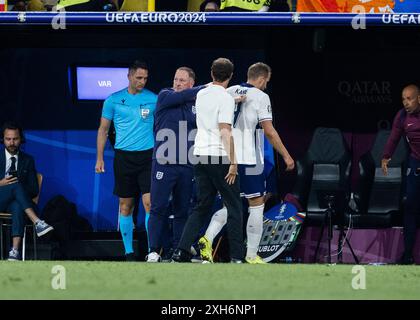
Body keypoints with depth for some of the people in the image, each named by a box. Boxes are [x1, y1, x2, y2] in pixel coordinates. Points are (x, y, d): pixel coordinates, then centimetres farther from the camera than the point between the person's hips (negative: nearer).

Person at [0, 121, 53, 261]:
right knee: (16, 185, -34)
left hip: (17, 201, 1)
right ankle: (37, 222, -45)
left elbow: (34, 190, 8)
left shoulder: (27, 160, 14)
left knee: (18, 207, -39)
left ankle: (15, 250, -53)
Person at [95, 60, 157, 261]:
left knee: (150, 203, -11)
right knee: (126, 205, 5)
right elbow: (103, 130, 9)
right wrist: (99, 158, 3)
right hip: (124, 156, 1)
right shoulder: (114, 100, 4)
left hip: (147, 156, -1)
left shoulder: (153, 99, 4)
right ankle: (128, 252, 12)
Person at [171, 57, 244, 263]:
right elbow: (225, 132, -17)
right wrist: (232, 163, -17)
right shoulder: (226, 99, -11)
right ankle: (237, 257, -1)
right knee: (234, 207, 2)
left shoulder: (201, 95, 11)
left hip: (200, 154, 7)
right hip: (220, 156, -7)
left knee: (202, 207, 11)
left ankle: (182, 251, 0)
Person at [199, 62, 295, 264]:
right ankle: (251, 255, 3)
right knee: (256, 206, 4)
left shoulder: (229, 92, 11)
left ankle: (207, 238, -9)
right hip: (249, 160, -6)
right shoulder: (260, 97, -7)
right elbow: (269, 132, -10)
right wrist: (286, 156, -2)